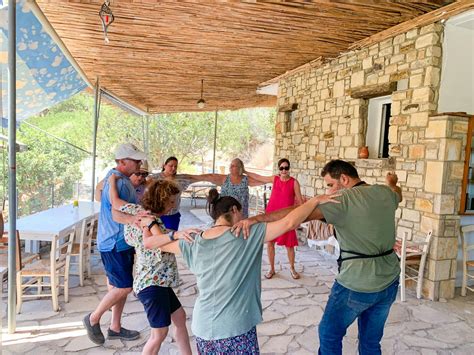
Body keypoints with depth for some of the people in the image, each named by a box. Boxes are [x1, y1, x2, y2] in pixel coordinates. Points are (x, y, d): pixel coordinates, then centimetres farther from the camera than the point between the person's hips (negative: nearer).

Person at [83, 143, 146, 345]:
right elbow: (117, 215, -30)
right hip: (115, 244, -10)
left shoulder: (115, 176, 9)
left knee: (119, 286, 16)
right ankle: (93, 319, 21)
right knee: (124, 287, 0)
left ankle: (115, 328, 30)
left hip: (120, 242, 10)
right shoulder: (120, 183, -22)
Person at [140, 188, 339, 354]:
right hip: (235, 330, -4)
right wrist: (316, 200, -7)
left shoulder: (195, 242, 0)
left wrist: (150, 223, 32)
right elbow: (290, 222, -19)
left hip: (202, 328, 5)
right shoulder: (248, 235, -13)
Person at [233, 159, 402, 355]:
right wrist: (391, 182, 52)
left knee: (329, 334, 17)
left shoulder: (342, 200, -17)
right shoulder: (385, 193, 3)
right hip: (389, 282, 7)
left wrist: (258, 218, -32)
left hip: (356, 285, -6)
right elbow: (397, 193, 29)